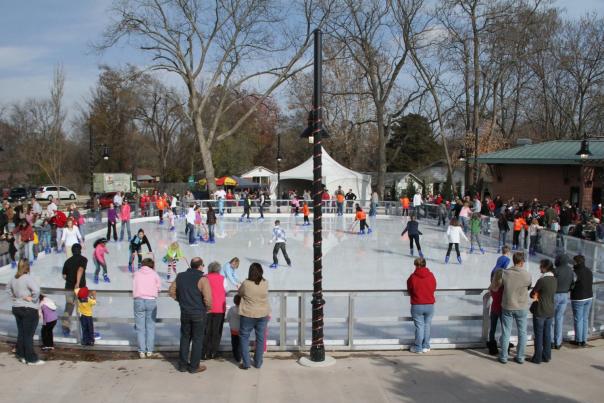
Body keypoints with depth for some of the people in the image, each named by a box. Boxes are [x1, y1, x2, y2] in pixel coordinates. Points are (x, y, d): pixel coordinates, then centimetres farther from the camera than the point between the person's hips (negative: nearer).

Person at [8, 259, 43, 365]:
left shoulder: (14, 278, 5)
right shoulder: (28, 278, -20)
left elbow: (8, 287, 25)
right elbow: (36, 290, -34)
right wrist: (33, 299, -18)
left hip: (16, 308, 7)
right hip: (29, 309, -7)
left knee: (21, 333, 18)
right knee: (28, 335, 0)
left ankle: (21, 355, 27)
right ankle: (32, 359, 7)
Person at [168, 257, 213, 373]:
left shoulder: (180, 277, 1)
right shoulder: (202, 279, -17)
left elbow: (171, 291, 8)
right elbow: (207, 298, -22)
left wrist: (181, 300, 13)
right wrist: (208, 308, -4)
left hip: (184, 313, 5)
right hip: (199, 314, -5)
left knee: (185, 338, 17)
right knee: (197, 340, 7)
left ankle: (183, 365, 24)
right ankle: (194, 367, 14)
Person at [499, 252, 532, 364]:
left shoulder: (505, 273, -13)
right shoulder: (527, 275, -15)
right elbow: (528, 287, 1)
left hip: (507, 307, 1)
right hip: (522, 307, -1)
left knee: (506, 332, 10)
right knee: (522, 332, 14)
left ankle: (503, 356, 17)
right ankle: (520, 357, 20)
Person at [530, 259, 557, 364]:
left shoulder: (542, 280, -20)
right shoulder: (554, 280, 2)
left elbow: (533, 294, -12)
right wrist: (539, 296, 1)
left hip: (540, 311, -7)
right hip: (550, 311, 7)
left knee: (539, 334, 3)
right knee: (547, 333, 14)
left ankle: (537, 358, 9)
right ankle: (546, 356, 22)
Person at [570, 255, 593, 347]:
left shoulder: (576, 273, -19)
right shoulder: (589, 272, 4)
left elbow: (571, 286, -16)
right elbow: (590, 284, 8)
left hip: (578, 299, -7)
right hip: (588, 298, 7)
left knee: (578, 320, 5)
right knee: (585, 319, 14)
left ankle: (579, 340, 13)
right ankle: (584, 340, 17)